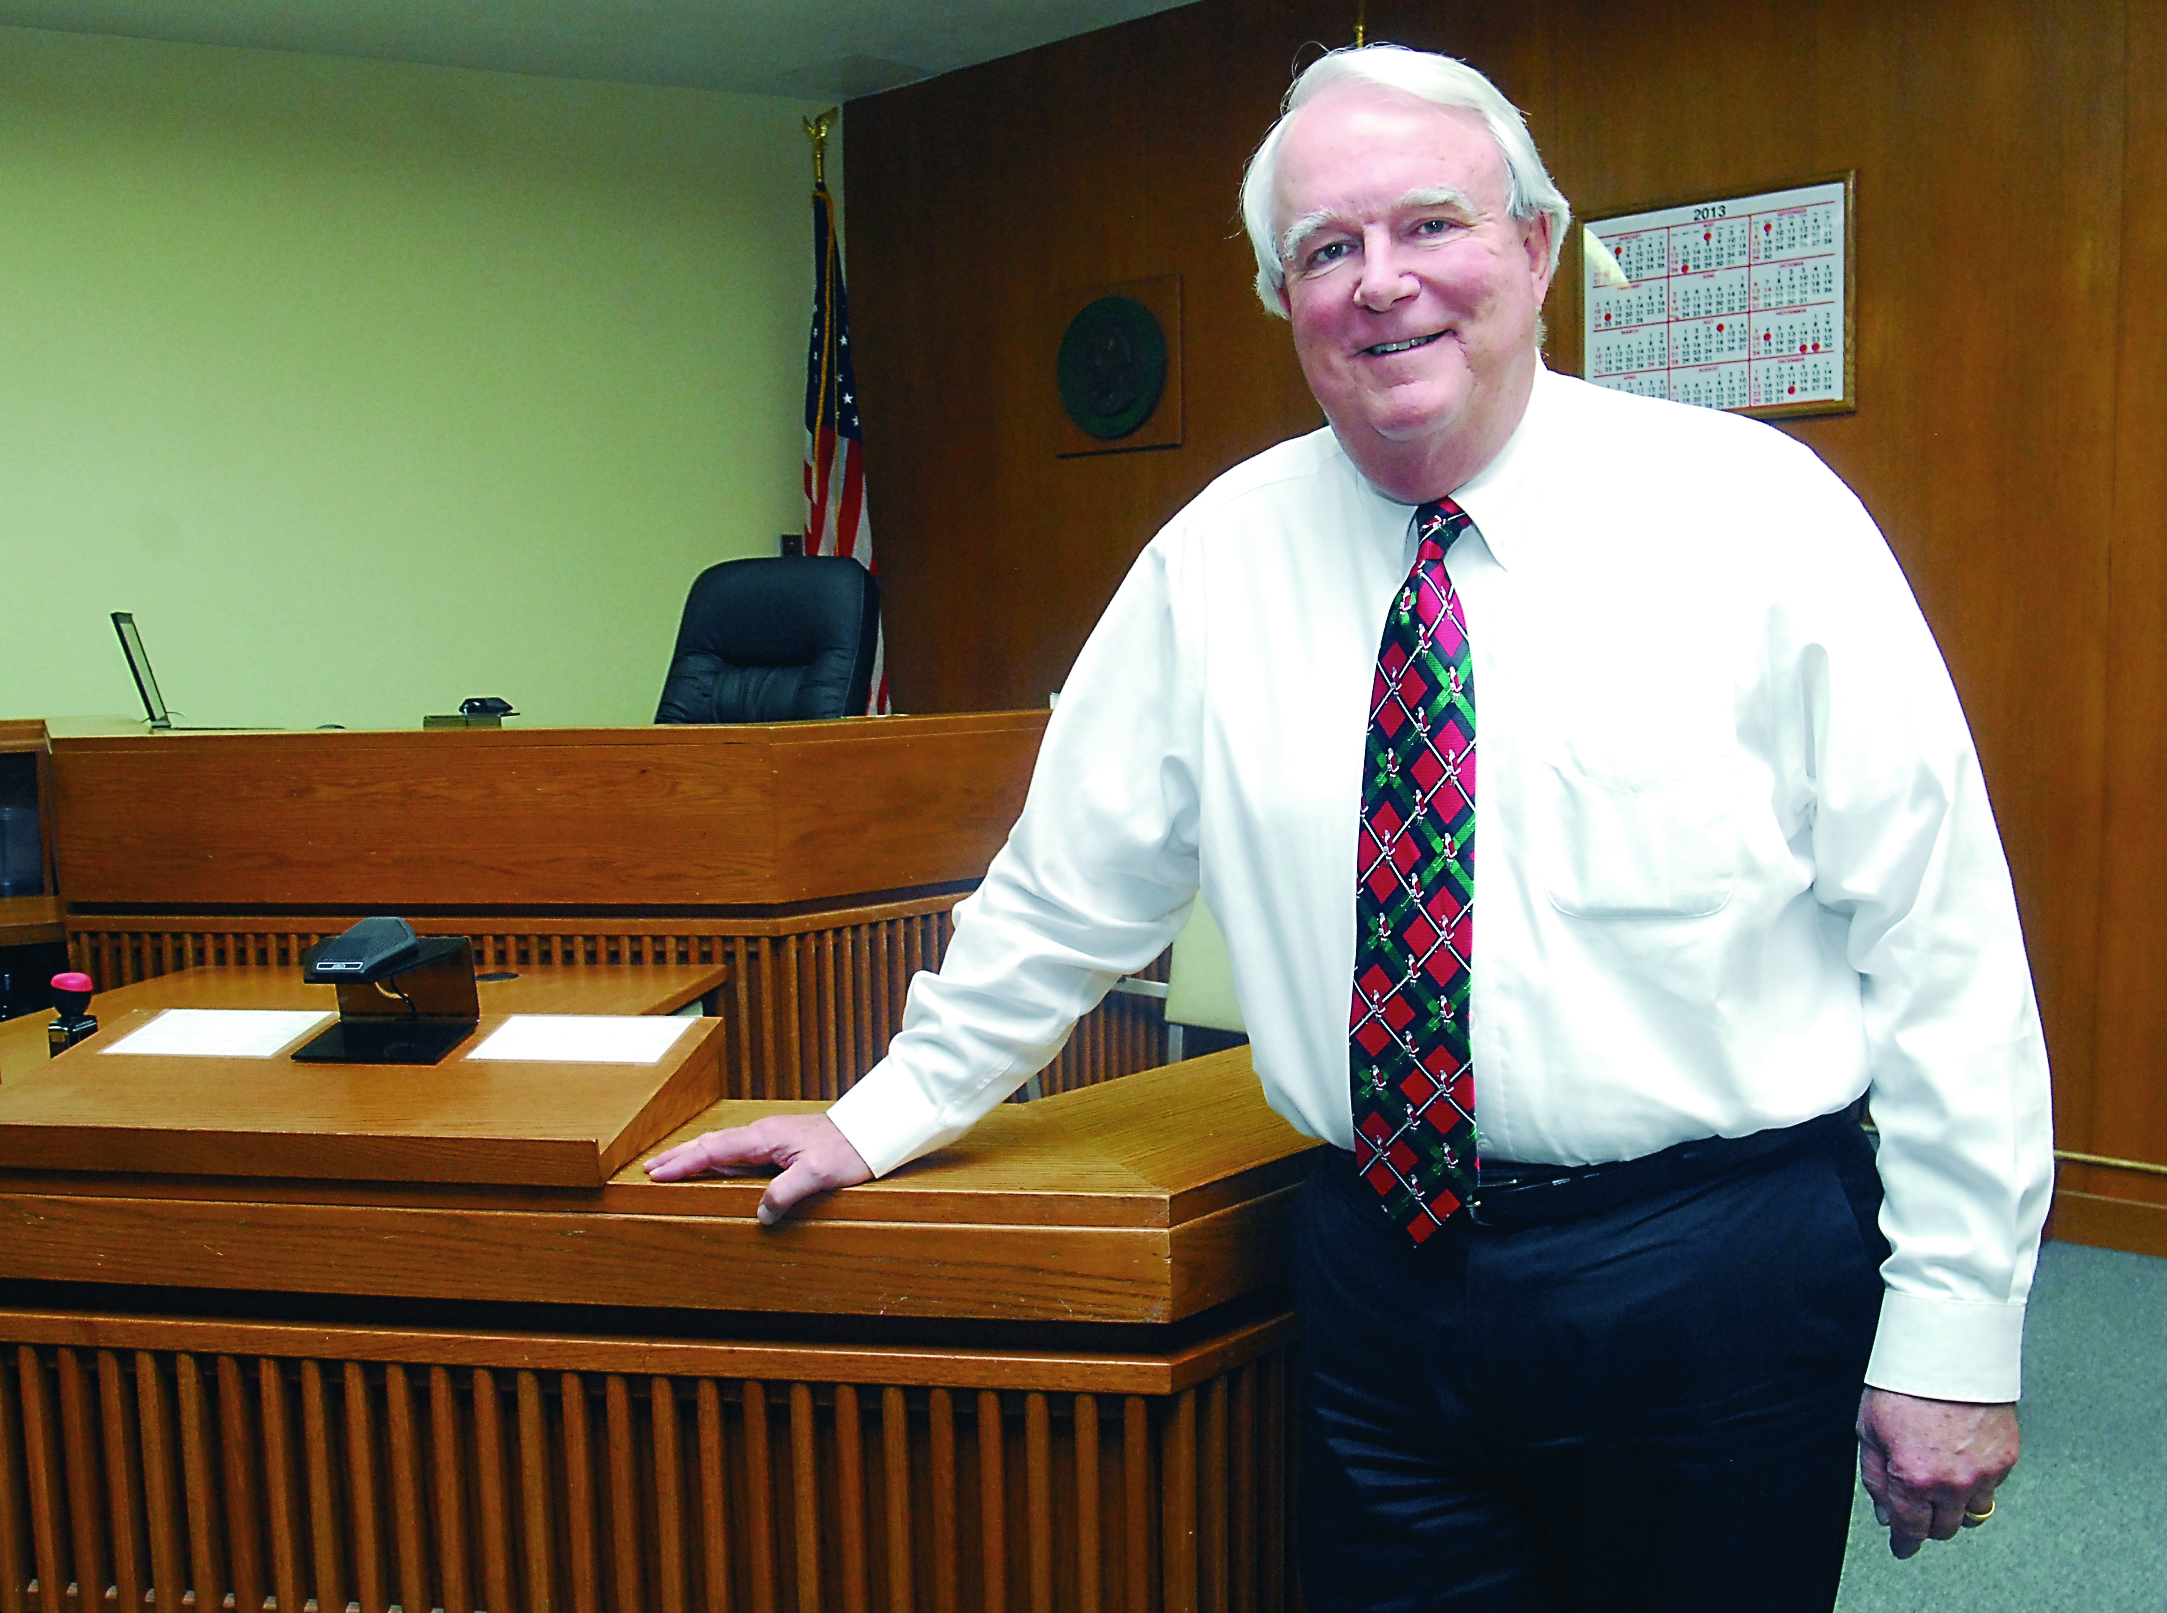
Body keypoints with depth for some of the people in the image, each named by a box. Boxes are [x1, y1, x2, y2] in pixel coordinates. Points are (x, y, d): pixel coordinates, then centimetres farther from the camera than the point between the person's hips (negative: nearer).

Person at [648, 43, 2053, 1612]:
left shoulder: (1756, 512, -8)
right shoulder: (1218, 558, -2)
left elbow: (1940, 931, -7)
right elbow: (1069, 887, 8)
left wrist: (1956, 1323, -7)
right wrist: (884, 1117, 11)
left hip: (1723, 1283, -1)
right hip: (1383, 1266, 2)